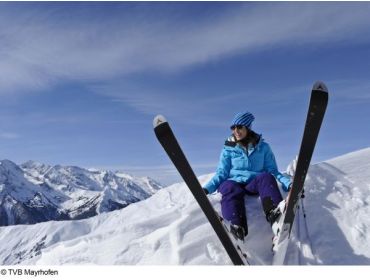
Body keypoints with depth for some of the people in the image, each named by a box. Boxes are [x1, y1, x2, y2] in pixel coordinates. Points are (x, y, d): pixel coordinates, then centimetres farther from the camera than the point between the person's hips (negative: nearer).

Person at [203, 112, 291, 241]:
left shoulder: (263, 147, 12)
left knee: (266, 177, -31)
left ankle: (275, 213, -54)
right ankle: (237, 226, -59)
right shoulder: (228, 149, 12)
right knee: (230, 188, -35)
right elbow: (221, 173, 6)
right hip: (234, 183, 0)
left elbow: (272, 171, 6)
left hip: (255, 184, 1)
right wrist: (207, 188, -12)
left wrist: (288, 183, -13)